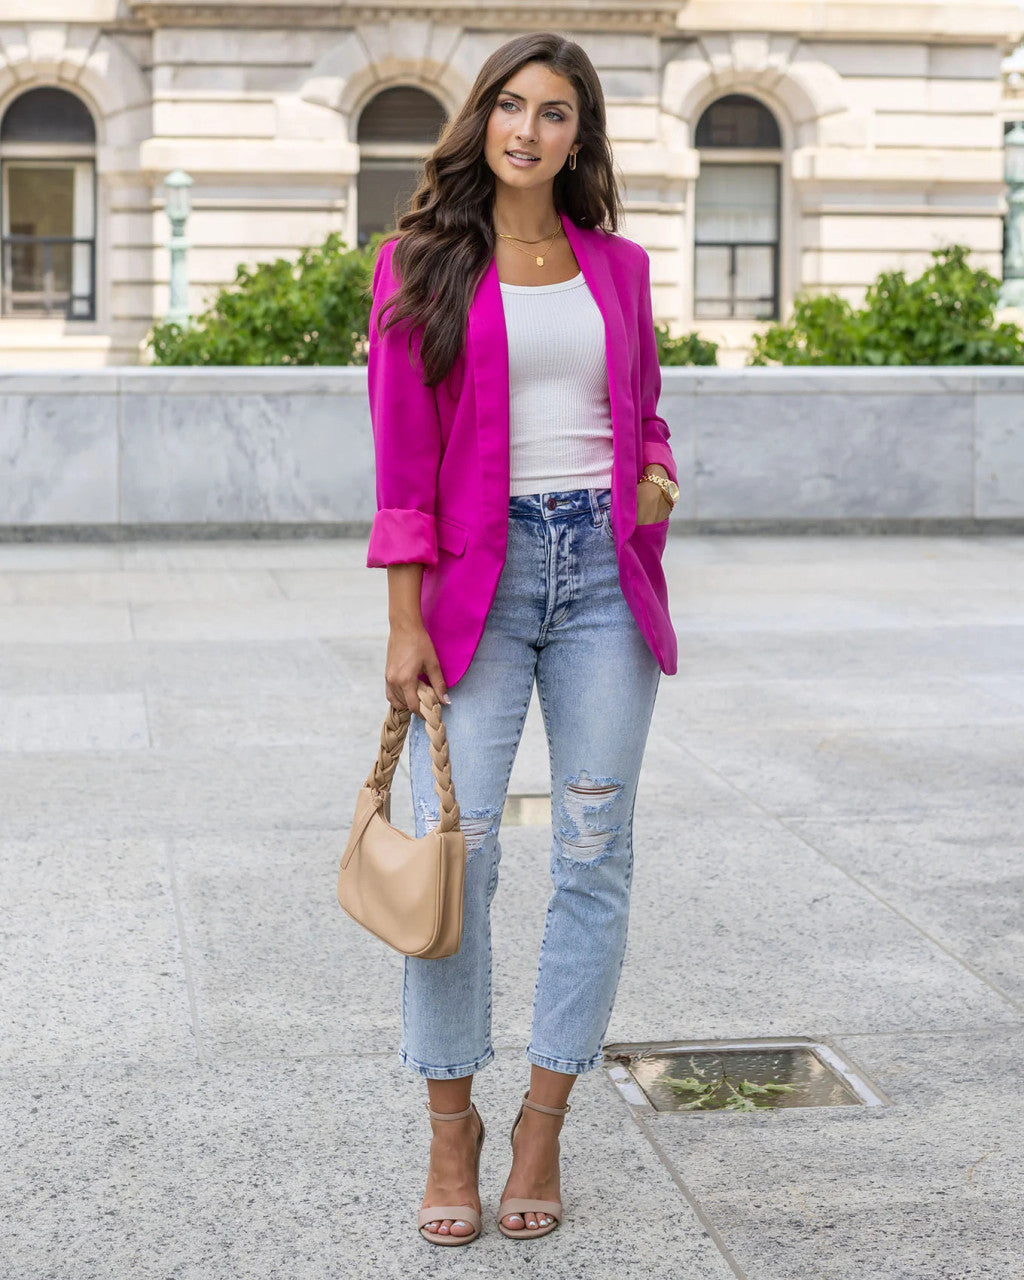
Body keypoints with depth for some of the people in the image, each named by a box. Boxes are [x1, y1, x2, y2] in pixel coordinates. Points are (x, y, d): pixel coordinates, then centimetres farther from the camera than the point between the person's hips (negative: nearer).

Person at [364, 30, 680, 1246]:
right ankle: (450, 1125, 9)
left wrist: (655, 481, -1)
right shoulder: (423, 262, 2)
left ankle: (543, 1125, 14)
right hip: (478, 568, -3)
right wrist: (405, 621, -7)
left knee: (595, 851, 2)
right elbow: (402, 459, -2)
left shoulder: (617, 266, 11)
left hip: (604, 567, 3)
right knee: (455, 847, -7)